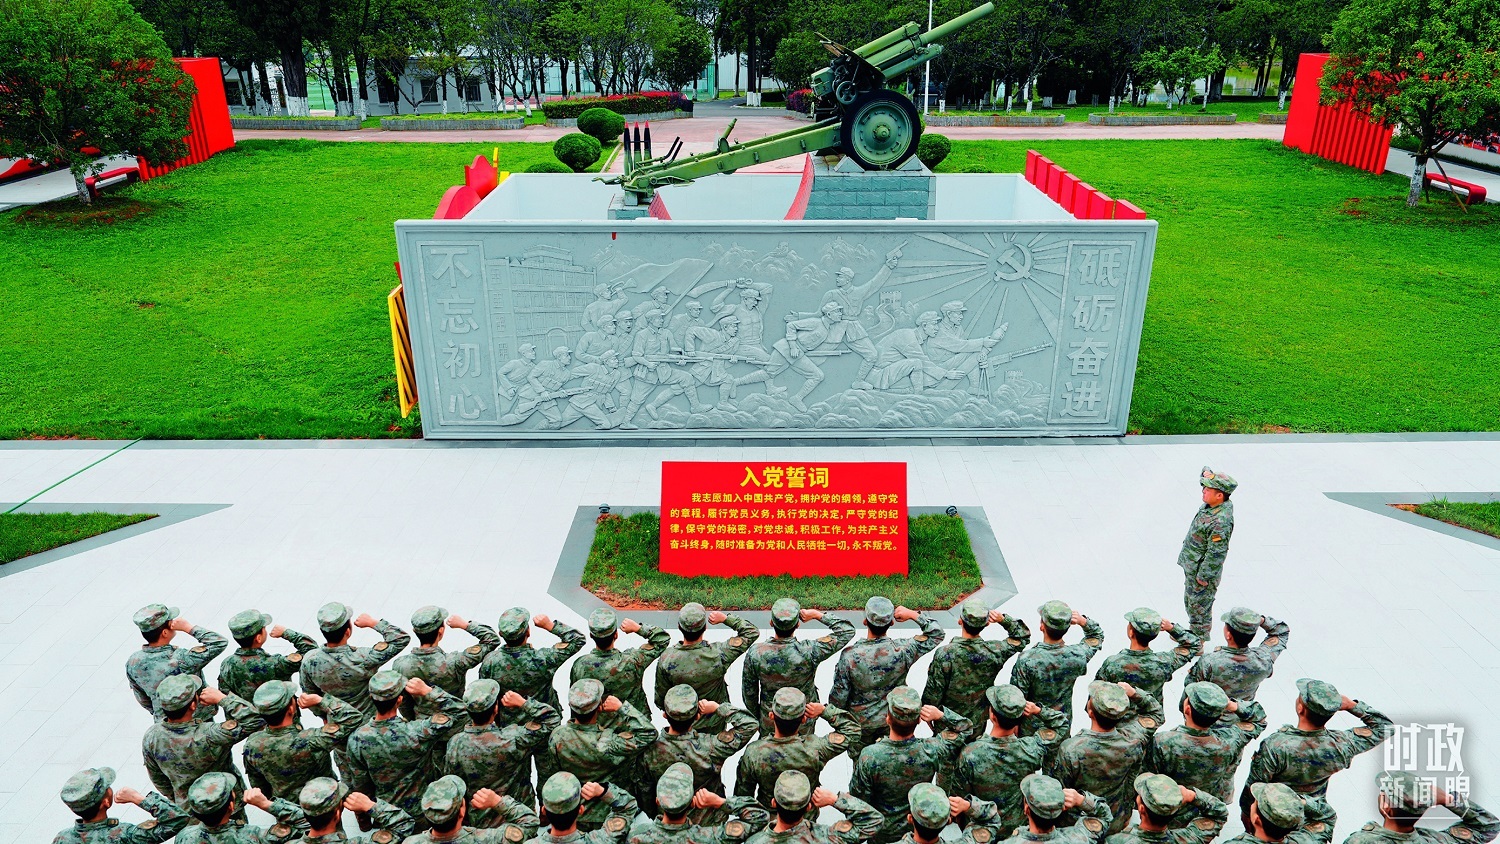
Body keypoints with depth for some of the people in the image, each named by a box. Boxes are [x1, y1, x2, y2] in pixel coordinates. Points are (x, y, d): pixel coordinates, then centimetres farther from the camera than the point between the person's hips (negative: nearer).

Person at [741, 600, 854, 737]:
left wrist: (756, 715, 9)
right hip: (803, 722, -1)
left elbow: (748, 692, -9)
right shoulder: (809, 652, -32)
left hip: (769, 721, 1)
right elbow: (847, 631, -23)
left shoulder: (755, 653, -25)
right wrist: (817, 615, -21)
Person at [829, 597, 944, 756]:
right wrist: (913, 615, -14)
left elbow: (839, 696, -15)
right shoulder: (901, 650, -26)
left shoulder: (850, 656, -27)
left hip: (861, 723, -1)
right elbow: (937, 633, -11)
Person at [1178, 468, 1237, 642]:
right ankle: (1194, 631, 46)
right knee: (1190, 600, 26)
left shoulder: (1221, 522, -34)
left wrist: (1203, 576, -21)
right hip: (1191, 565, 10)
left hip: (1203, 569, -10)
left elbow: (1216, 553, -28)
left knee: (1199, 605, 9)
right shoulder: (1210, 506, -6)